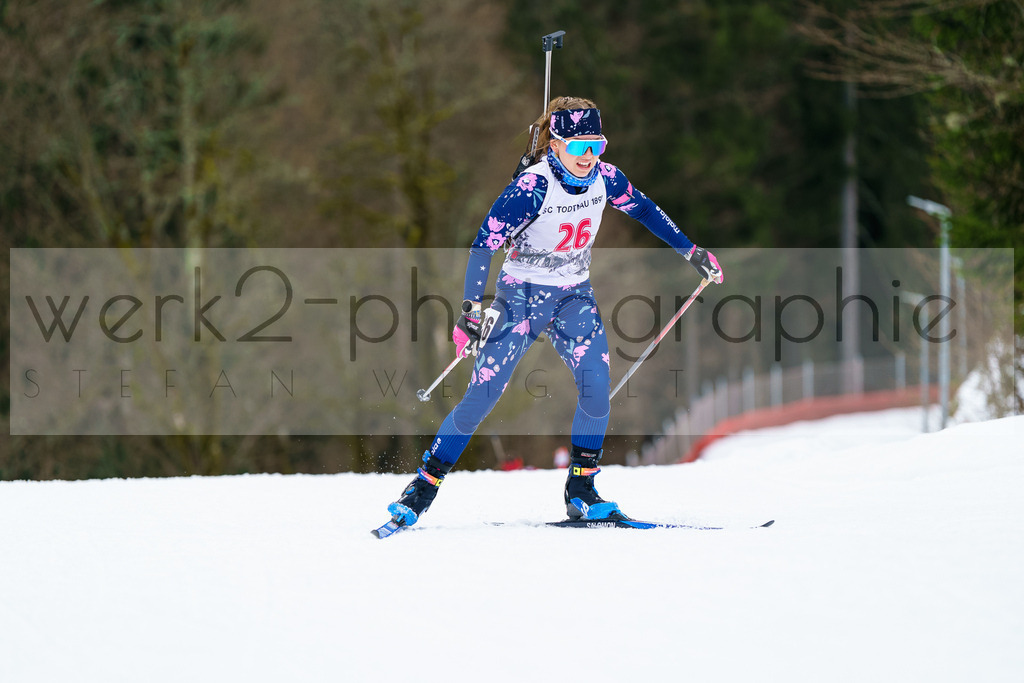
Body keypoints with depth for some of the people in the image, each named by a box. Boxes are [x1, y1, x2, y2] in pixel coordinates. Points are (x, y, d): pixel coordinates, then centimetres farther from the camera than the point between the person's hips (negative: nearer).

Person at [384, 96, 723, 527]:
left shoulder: (604, 179, -8)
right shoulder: (532, 188, -24)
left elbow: (644, 210, 12)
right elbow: (484, 245, -23)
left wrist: (692, 252, 14)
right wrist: (471, 310, -29)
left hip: (574, 297, 4)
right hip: (522, 296, -4)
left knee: (596, 386, -15)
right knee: (482, 395, -10)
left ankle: (581, 492, -1)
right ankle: (425, 483, 5)